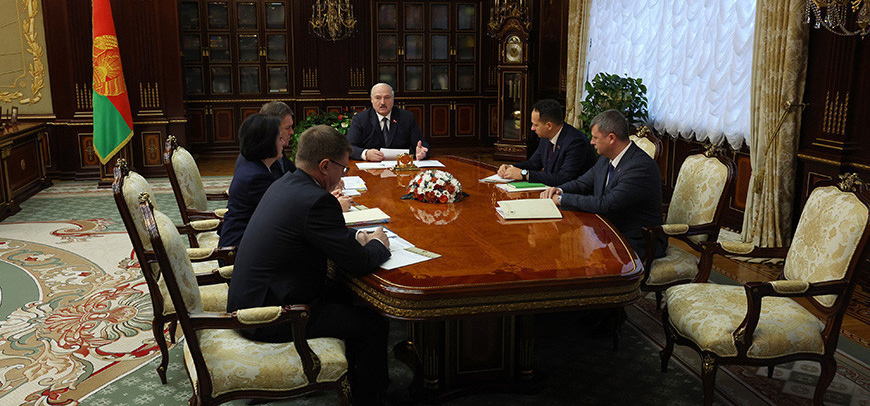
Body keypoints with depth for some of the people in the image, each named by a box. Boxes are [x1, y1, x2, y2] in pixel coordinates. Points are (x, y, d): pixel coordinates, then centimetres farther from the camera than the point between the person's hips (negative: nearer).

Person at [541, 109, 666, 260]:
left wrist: (563, 199, -19)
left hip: (635, 243, -8)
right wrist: (559, 190, -3)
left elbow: (606, 205, -28)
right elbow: (583, 183, 20)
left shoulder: (641, 167, -23)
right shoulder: (606, 159, 6)